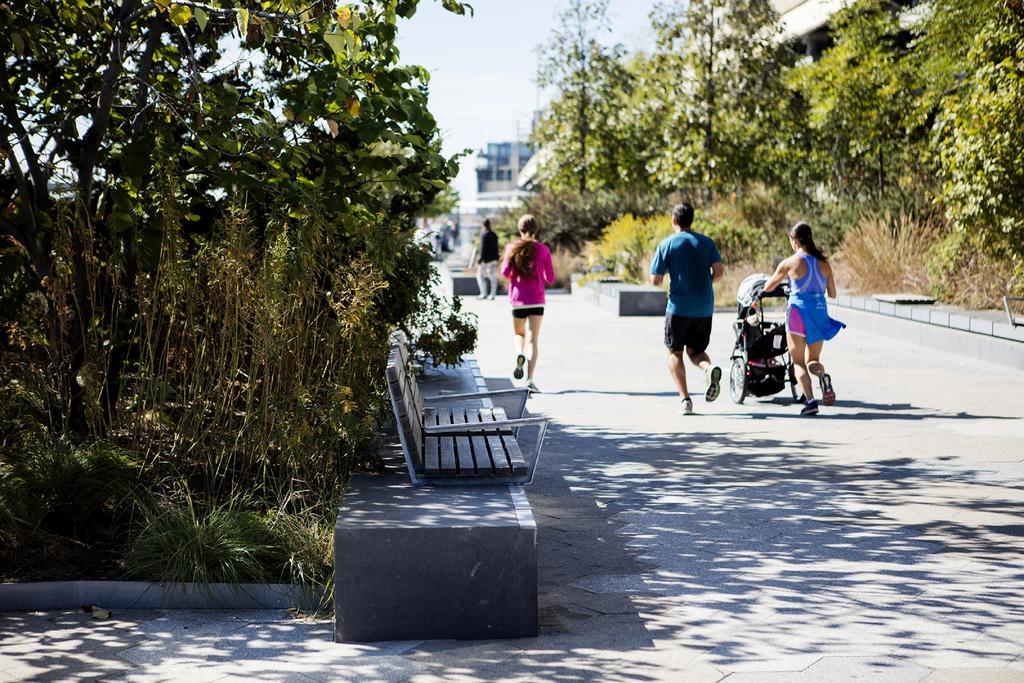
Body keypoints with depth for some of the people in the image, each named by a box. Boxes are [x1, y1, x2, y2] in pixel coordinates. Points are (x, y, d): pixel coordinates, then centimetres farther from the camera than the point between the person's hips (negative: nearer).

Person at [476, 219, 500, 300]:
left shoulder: (484, 234, -15)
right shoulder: (494, 234, 7)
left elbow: (483, 247, -18)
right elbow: (496, 247, 13)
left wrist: (480, 258, -14)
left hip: (485, 259, -7)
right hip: (494, 259, 7)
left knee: (480, 276, 2)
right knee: (493, 276, 8)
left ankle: (483, 293, -3)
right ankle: (493, 294, 10)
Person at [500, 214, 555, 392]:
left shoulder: (512, 248, 0)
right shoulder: (543, 250, 1)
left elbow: (505, 272, -10)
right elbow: (550, 279, 1)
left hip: (518, 300, 1)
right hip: (537, 300, -1)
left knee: (519, 334, 22)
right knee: (533, 339, -2)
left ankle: (520, 354, -12)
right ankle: (530, 380, -12)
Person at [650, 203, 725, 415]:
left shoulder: (667, 244, -2)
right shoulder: (706, 242, 6)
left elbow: (655, 280, -4)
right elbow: (719, 271, -4)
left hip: (678, 307, -3)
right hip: (704, 308, 3)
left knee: (675, 353, 8)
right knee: (696, 351, 17)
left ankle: (685, 399, -6)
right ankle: (710, 369, -17)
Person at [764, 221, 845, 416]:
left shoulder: (790, 263, -4)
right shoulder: (824, 262, 6)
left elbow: (767, 287, 8)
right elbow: (832, 294, 11)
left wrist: (779, 278, 30)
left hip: (798, 311, -4)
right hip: (820, 312, 4)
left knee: (798, 362, 6)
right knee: (812, 359, 17)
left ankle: (810, 400, -13)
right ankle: (822, 374, -18)